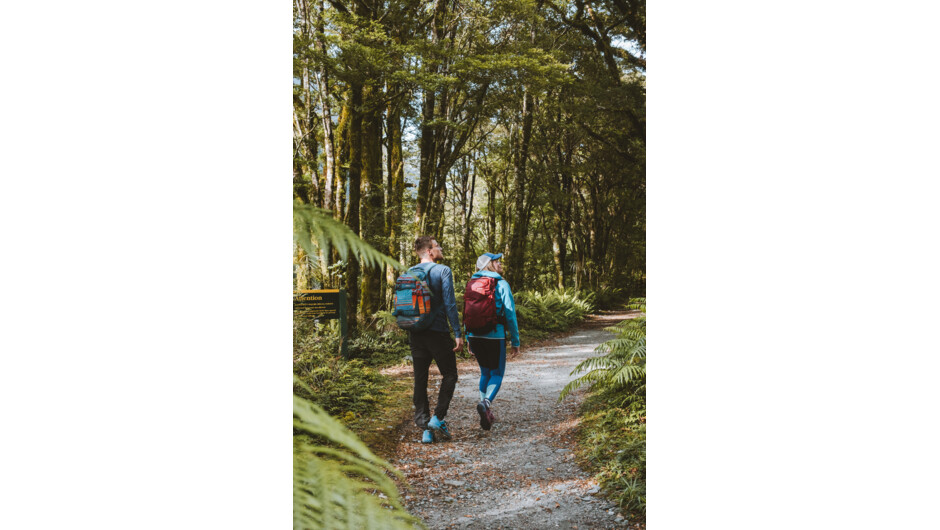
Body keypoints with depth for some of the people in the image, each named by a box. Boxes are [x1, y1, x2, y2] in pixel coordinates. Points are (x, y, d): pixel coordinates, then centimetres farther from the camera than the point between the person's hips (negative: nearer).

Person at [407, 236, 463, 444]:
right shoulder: (443, 271, -7)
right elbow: (449, 304, -13)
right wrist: (457, 333, -11)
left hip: (415, 333, 5)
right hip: (437, 332, -5)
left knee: (420, 379, 8)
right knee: (449, 374, 10)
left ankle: (424, 426, 7)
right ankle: (438, 418, -2)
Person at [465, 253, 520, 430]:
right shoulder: (502, 285, -6)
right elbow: (510, 315, -7)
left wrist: (468, 339, 20)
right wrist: (515, 341, 0)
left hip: (475, 335, 5)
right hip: (495, 336, -5)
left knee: (485, 373, 20)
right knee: (497, 374, 7)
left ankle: (486, 413, 19)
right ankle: (485, 403, -20)